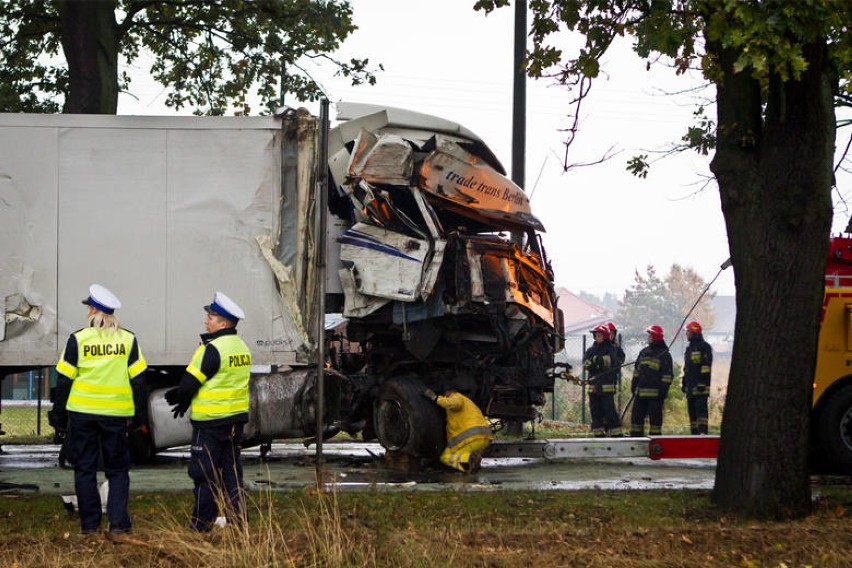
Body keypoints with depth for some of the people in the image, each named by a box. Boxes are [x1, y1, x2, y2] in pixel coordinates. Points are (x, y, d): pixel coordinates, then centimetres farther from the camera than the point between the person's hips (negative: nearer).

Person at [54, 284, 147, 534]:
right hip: (116, 413, 1)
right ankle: (118, 521, -1)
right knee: (117, 469, 10)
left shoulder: (78, 339, -5)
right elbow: (139, 378, 0)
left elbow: (64, 378, -3)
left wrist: (62, 409, 8)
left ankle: (89, 523, 7)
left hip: (82, 412, -1)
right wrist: (139, 414, 8)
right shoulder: (128, 340, 0)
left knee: (85, 469, 8)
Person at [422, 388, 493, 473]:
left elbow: (456, 403, -23)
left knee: (444, 457, 4)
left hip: (472, 437, -9)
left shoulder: (455, 397, 4)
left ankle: (468, 459, -23)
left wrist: (435, 398, -19)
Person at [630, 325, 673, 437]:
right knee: (636, 416, 6)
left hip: (655, 393, -6)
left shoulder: (664, 354, -3)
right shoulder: (644, 352, 16)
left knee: (655, 418, -2)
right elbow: (636, 370, 21)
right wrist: (634, 386, 14)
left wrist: (663, 391, -15)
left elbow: (667, 375, -8)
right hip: (640, 392, 6)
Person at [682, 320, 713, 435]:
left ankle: (702, 433, -22)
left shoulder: (704, 347, -6)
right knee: (692, 412, 8)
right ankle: (694, 434, 10)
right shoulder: (689, 348, 21)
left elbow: (706, 366, -13)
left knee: (701, 410, -16)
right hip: (690, 386, 9)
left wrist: (704, 383, -20)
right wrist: (684, 383, 21)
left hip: (700, 386, -9)